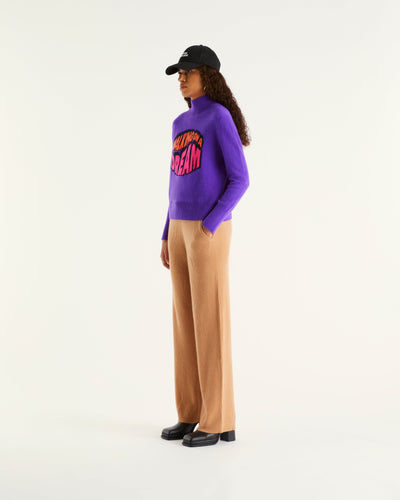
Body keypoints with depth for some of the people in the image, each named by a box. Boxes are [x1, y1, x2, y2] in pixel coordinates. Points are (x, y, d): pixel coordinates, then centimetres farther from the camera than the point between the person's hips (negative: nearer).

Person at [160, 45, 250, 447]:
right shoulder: (181, 124, 16)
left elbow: (239, 180, -12)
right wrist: (168, 237, 15)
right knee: (185, 320, 9)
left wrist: (208, 228, -18)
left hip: (210, 231, -8)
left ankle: (220, 420, 2)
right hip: (181, 229, 8)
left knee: (210, 322, -6)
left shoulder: (221, 118, -8)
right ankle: (192, 412, 17)